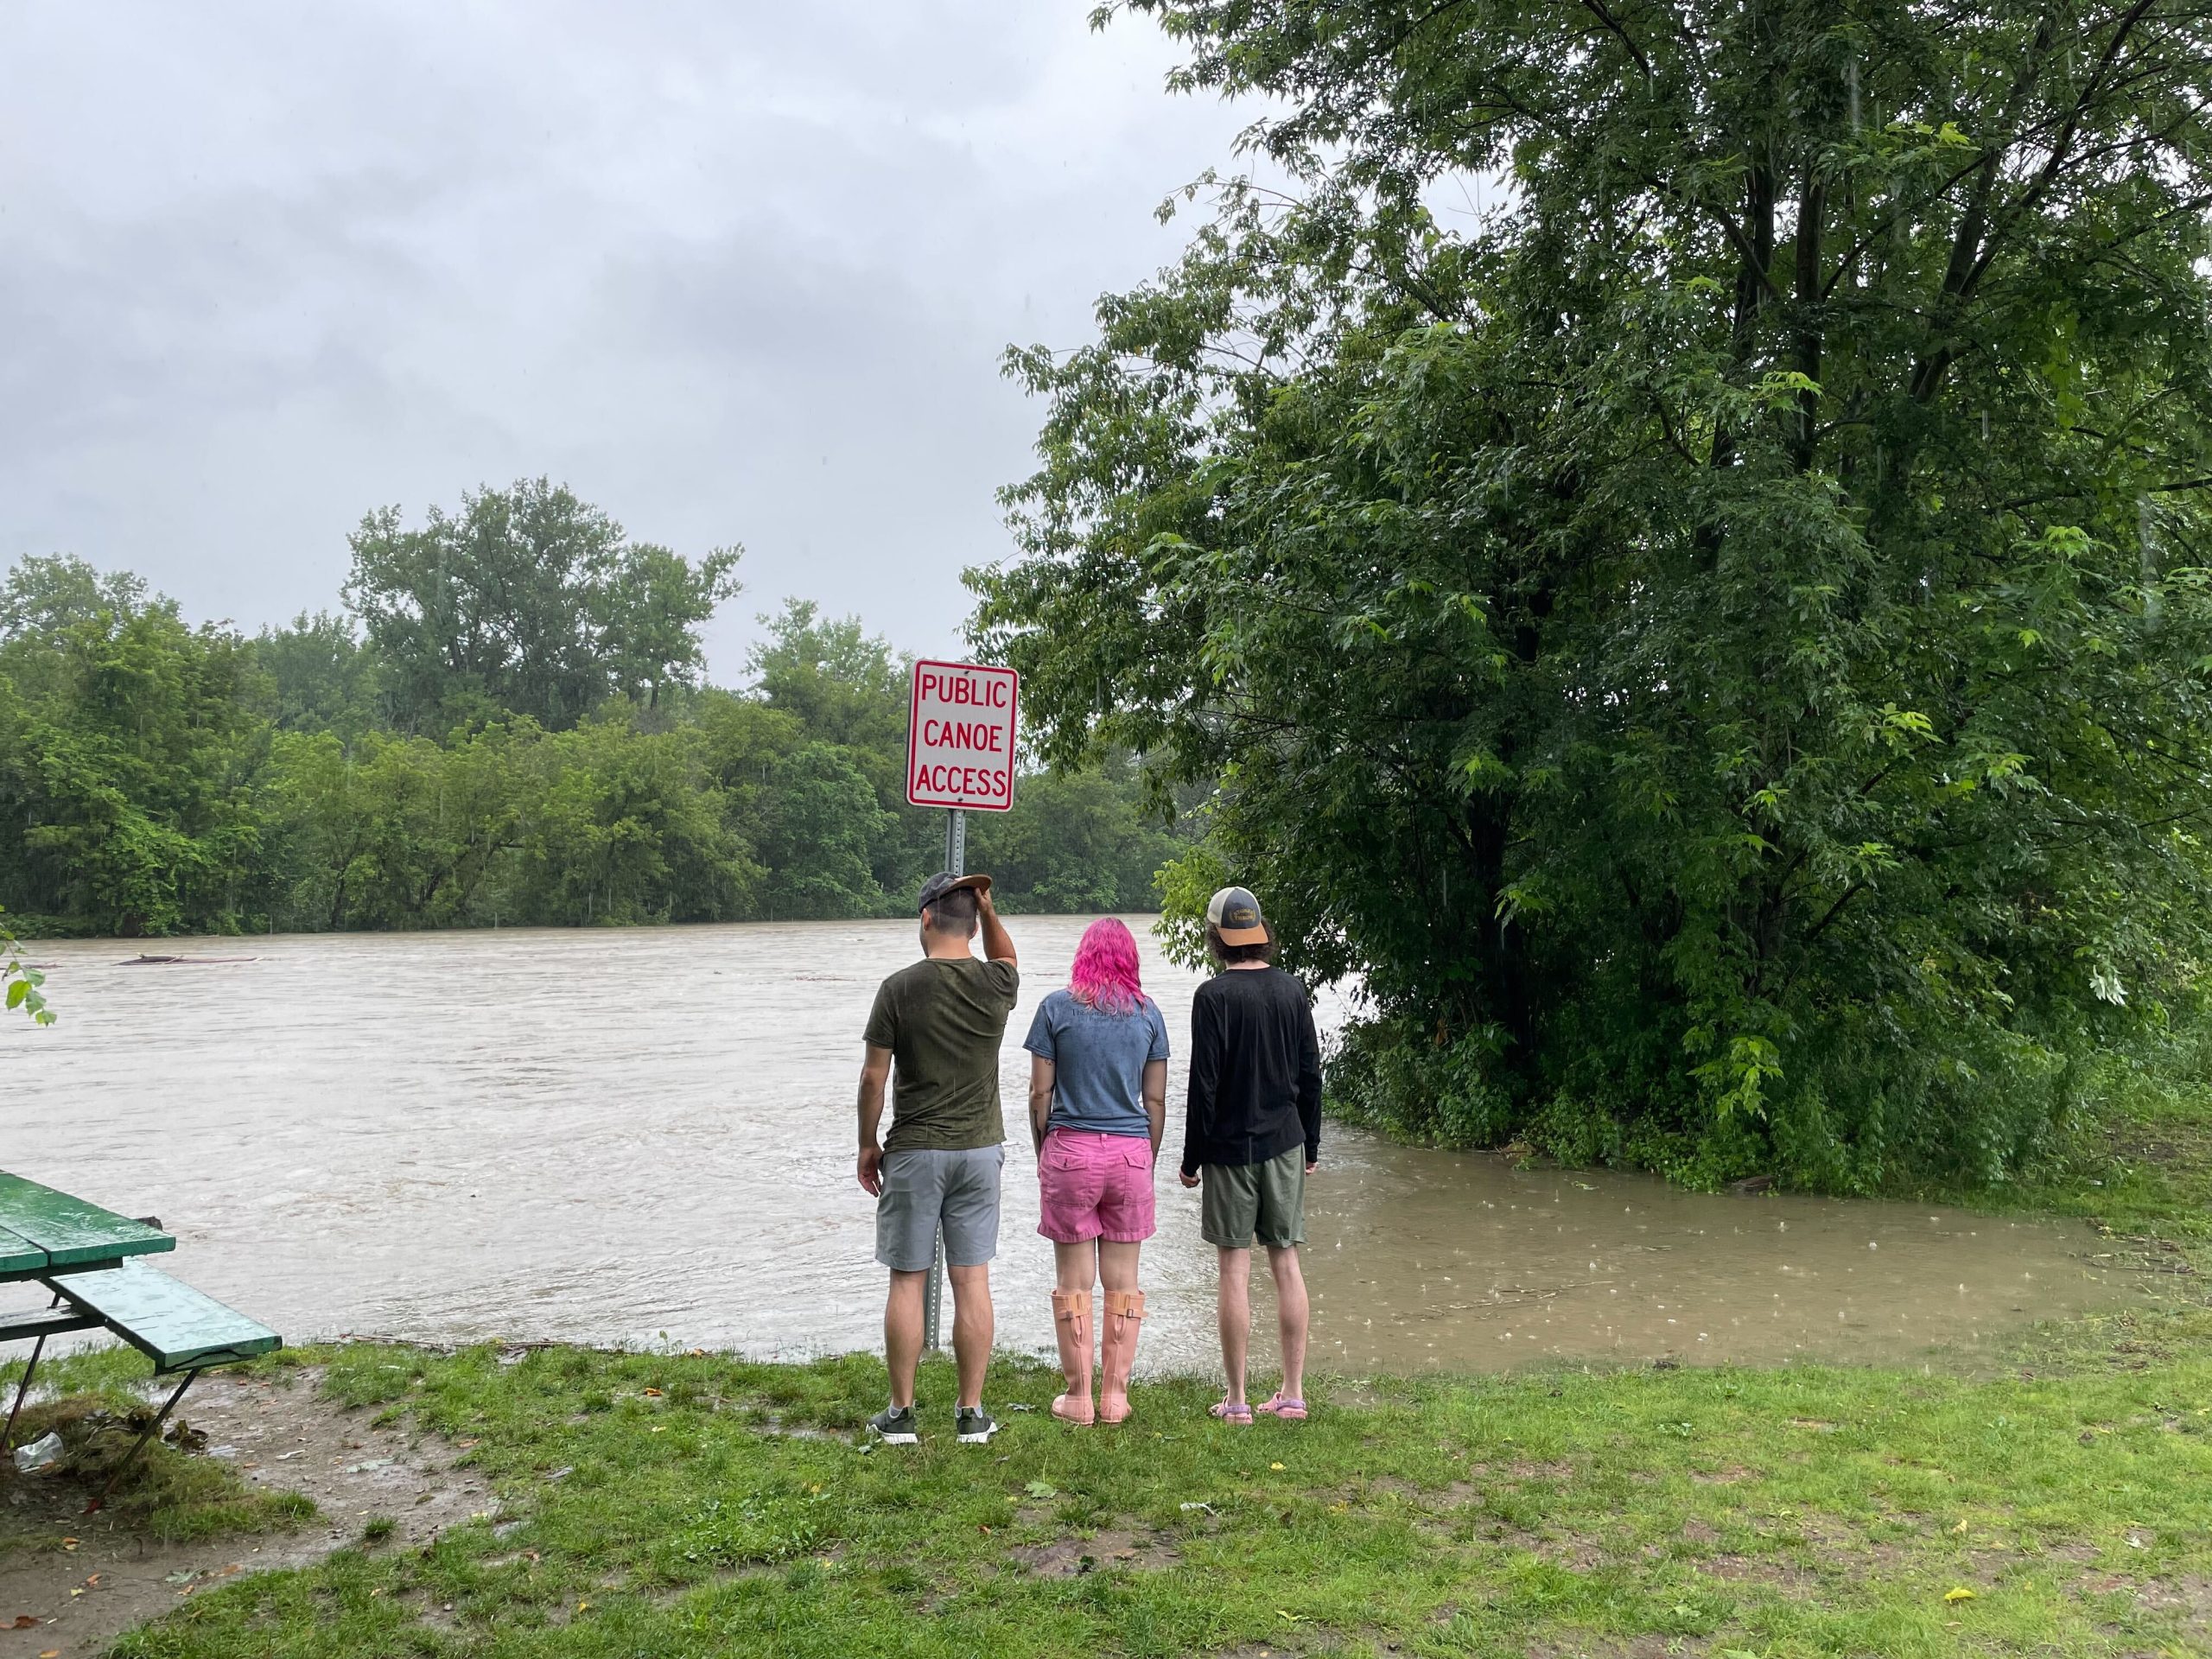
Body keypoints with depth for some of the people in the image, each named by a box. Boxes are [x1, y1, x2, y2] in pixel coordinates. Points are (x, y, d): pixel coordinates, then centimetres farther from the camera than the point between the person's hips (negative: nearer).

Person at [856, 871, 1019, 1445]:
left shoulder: (899, 988, -9)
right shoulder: (996, 983, -2)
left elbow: (874, 1076, -6)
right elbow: (1005, 957, 25)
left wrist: (867, 1144, 6)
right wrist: (988, 910, 11)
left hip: (913, 1153, -2)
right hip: (980, 1149, 2)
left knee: (907, 1281, 6)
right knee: (972, 1281, 6)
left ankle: (901, 1414, 13)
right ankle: (971, 1414, 12)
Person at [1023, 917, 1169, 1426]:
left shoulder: (1056, 1007, -2)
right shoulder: (1148, 1013, 4)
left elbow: (1040, 1093, -2)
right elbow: (1156, 1100, 5)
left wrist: (1042, 1154, 10)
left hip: (1070, 1150, -2)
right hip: (1131, 1153, 2)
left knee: (1074, 1281, 7)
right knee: (1123, 1281, 9)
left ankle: (1078, 1397, 12)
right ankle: (1115, 1396, 15)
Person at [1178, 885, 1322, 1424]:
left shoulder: (1213, 996, -11)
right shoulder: (1293, 991, 4)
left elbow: (1204, 1085, -12)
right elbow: (1311, 1076, 9)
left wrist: (1191, 1159, -3)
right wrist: (1310, 1146, 19)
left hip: (1230, 1148, -4)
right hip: (1285, 1145, 4)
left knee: (1235, 1269, 1)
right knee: (1286, 1264, 9)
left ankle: (1237, 1399, 7)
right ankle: (1293, 1394, 14)